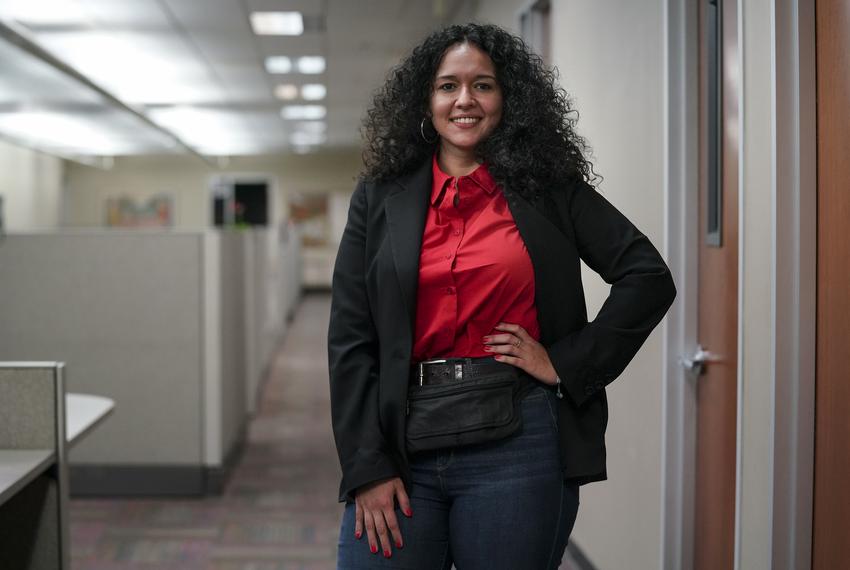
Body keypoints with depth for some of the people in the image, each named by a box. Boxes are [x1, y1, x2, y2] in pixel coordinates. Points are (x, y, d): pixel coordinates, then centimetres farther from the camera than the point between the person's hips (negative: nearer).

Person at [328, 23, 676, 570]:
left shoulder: (547, 188, 5)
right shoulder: (380, 197, 8)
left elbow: (649, 276, 2)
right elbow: (350, 339, 4)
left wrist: (568, 363, -5)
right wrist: (368, 467, -4)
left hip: (518, 444, -1)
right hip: (405, 444, 1)